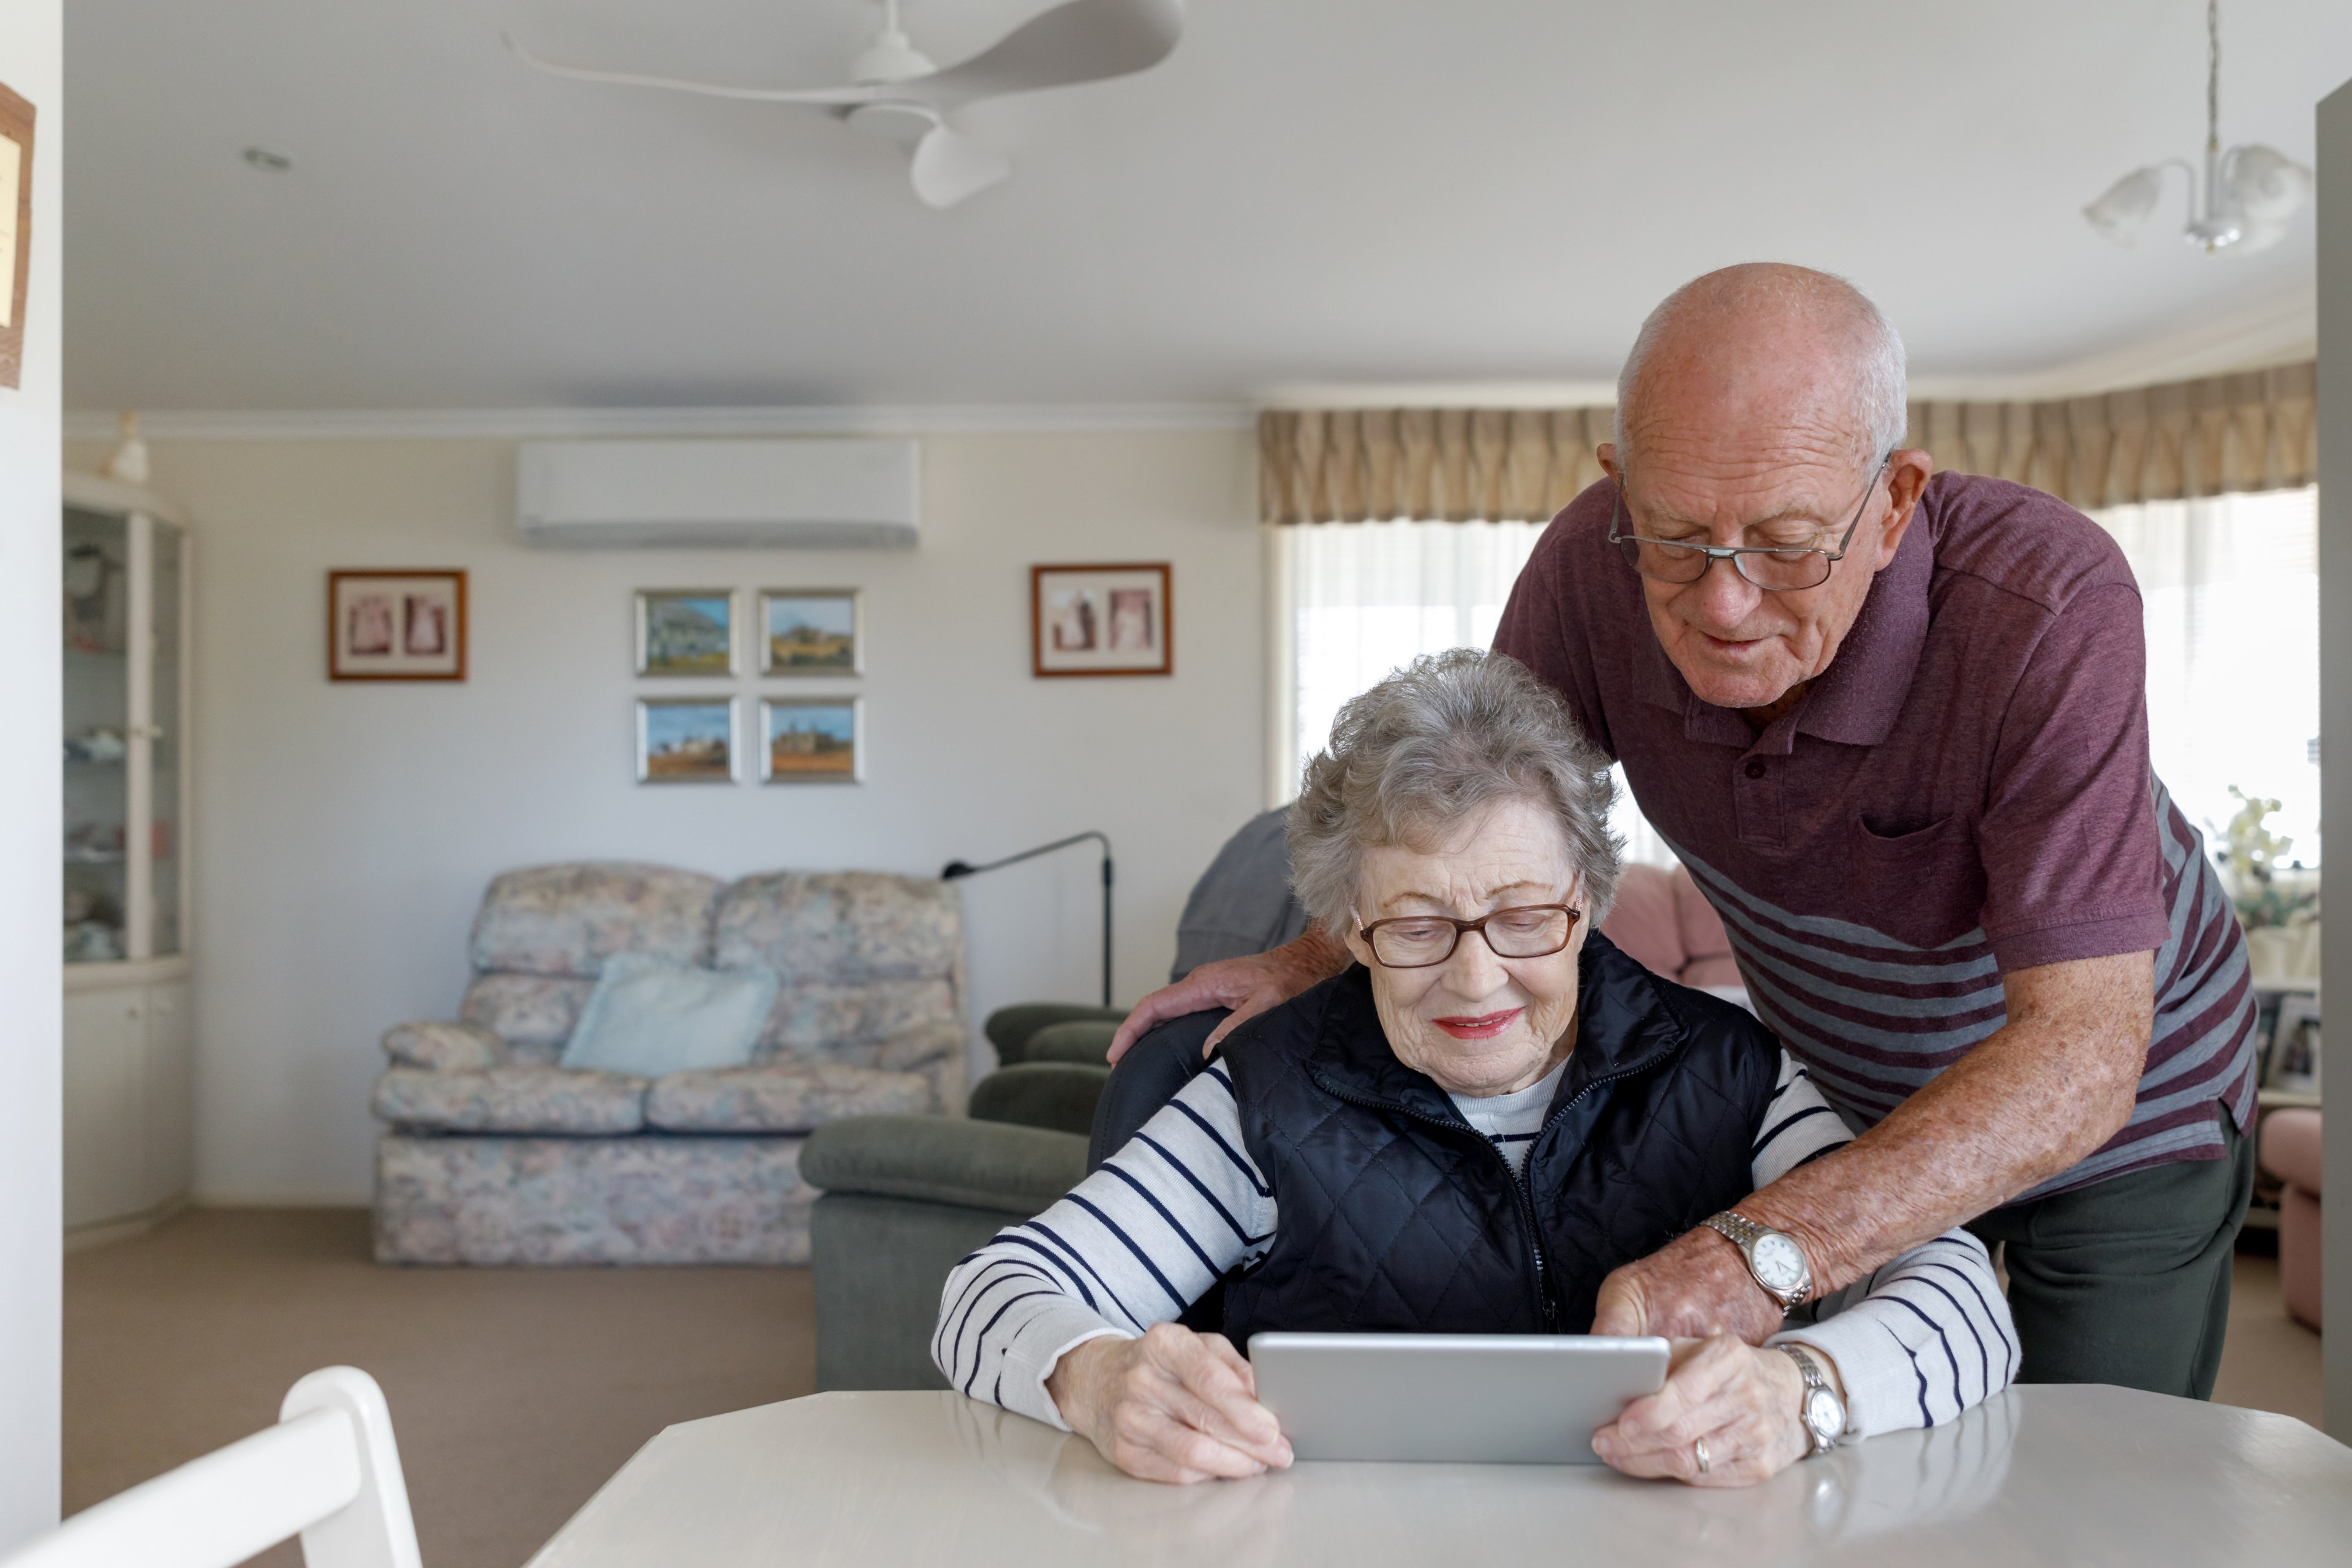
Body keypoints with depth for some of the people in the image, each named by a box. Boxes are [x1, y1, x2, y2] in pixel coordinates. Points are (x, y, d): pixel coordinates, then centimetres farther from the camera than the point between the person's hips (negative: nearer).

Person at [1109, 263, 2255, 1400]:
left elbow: (2080, 1051, -42)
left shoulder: (2048, 610, -38)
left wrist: (1770, 1250, -55)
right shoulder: (1592, 567, -25)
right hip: (1843, 1101, 3)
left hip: (2116, 1106, -2)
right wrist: (1314, 959, -17)